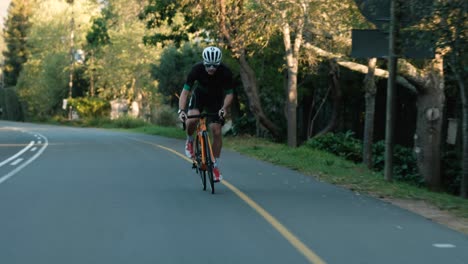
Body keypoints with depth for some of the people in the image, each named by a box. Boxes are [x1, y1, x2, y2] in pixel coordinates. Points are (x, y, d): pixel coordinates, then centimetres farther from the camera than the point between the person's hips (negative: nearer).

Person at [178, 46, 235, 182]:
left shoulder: (225, 72, -29)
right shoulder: (197, 69, -30)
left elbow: (229, 93, -18)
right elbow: (185, 91, -29)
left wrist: (224, 108, -37)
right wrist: (181, 110, -44)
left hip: (216, 100, 0)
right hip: (199, 96, 0)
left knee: (216, 132, -11)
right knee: (192, 119, -30)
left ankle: (216, 166, 3)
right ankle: (190, 141, 2)